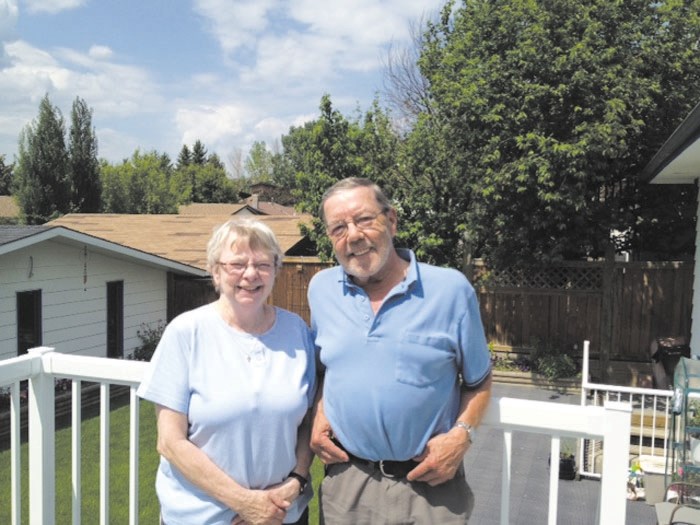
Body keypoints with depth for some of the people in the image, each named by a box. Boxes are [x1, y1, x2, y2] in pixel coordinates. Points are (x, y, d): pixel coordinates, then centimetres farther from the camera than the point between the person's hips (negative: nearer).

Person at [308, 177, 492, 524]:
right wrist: (319, 414, 0)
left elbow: (479, 381, 1)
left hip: (429, 486, -2)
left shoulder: (451, 289, -10)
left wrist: (461, 435, -13)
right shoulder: (321, 289, -1)